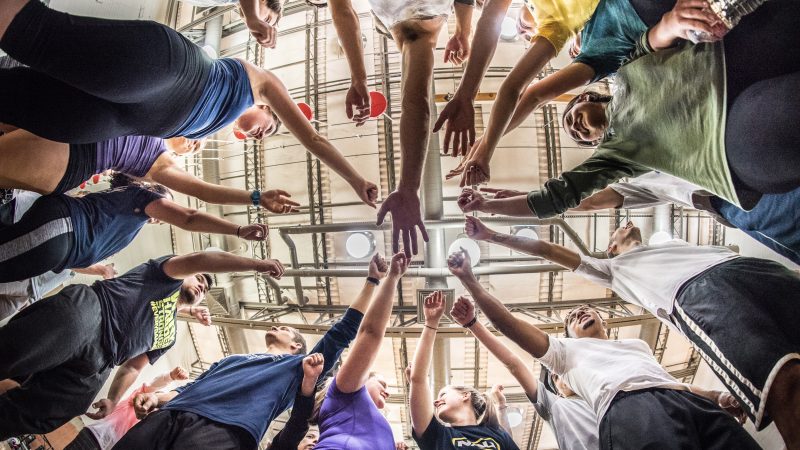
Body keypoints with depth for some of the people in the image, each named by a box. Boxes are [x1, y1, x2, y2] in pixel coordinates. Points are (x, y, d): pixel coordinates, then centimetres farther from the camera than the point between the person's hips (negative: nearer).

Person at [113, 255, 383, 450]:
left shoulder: (297, 366, 23)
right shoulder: (231, 359, 39)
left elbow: (343, 332, 19)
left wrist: (371, 281, 19)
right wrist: (156, 398, 10)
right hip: (167, 418, 6)